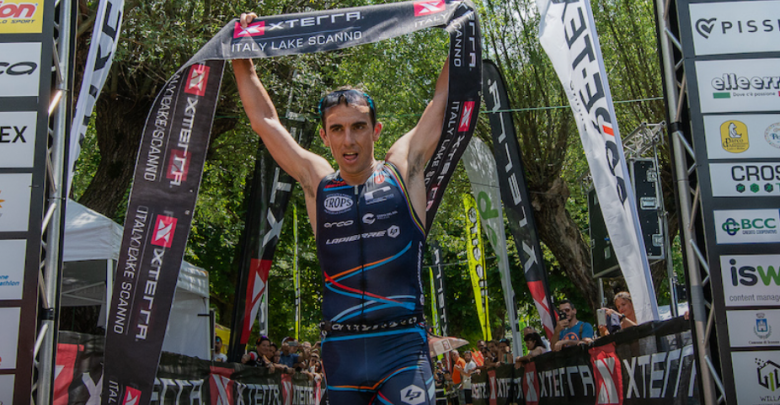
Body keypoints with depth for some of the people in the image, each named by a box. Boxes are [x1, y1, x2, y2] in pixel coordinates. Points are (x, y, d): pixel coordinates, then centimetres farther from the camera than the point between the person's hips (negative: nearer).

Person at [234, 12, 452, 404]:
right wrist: (242, 57, 18)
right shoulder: (317, 181, 8)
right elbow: (265, 120, 15)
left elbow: (443, 98, 9)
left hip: (402, 345, -2)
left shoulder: (402, 169, 4)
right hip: (341, 349, 2)